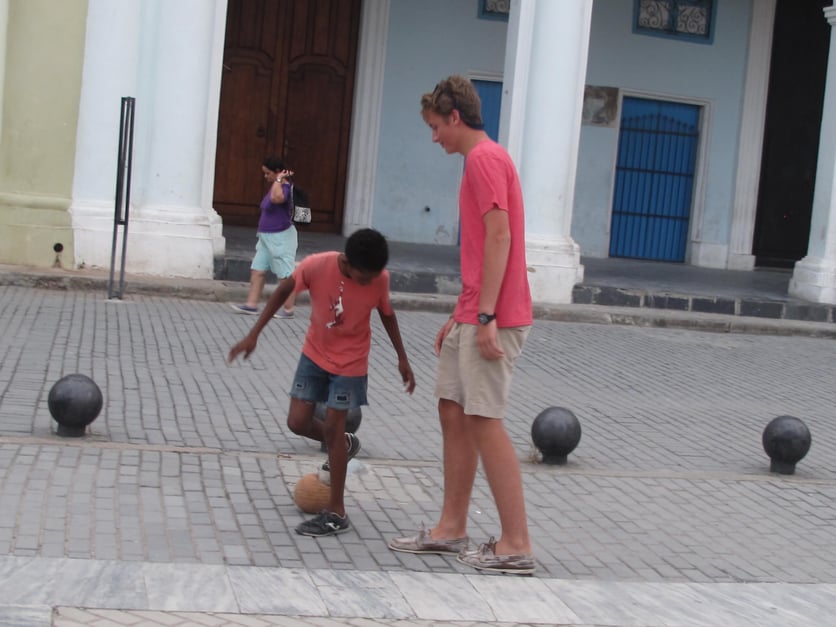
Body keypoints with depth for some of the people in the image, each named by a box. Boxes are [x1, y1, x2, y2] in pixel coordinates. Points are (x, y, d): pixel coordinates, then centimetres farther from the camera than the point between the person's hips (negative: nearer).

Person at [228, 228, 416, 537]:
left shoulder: (380, 279, -21)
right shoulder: (316, 266, -24)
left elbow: (387, 314, -1)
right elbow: (283, 291, -9)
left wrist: (402, 359, 5)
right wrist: (253, 334, -9)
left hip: (350, 362, -2)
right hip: (314, 353, 2)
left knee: (333, 427, -4)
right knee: (297, 422, 1)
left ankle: (336, 514, 4)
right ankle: (343, 445, 34)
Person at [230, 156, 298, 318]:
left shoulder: (284, 187, -18)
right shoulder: (275, 187, 11)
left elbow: (276, 198, -42)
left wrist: (279, 180, -29)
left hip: (280, 238, -10)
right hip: (267, 237, 10)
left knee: (285, 275, -2)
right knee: (257, 270, 7)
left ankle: (288, 309, 4)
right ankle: (251, 304, 9)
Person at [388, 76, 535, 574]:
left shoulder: (485, 158, -11)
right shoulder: (484, 159, 20)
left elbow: (499, 237, -20)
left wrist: (486, 316, -24)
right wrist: (460, 316, 23)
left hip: (492, 320, -10)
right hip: (474, 316, 10)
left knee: (484, 421, -8)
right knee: (453, 412, 13)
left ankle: (516, 546, -4)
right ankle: (451, 528, 21)